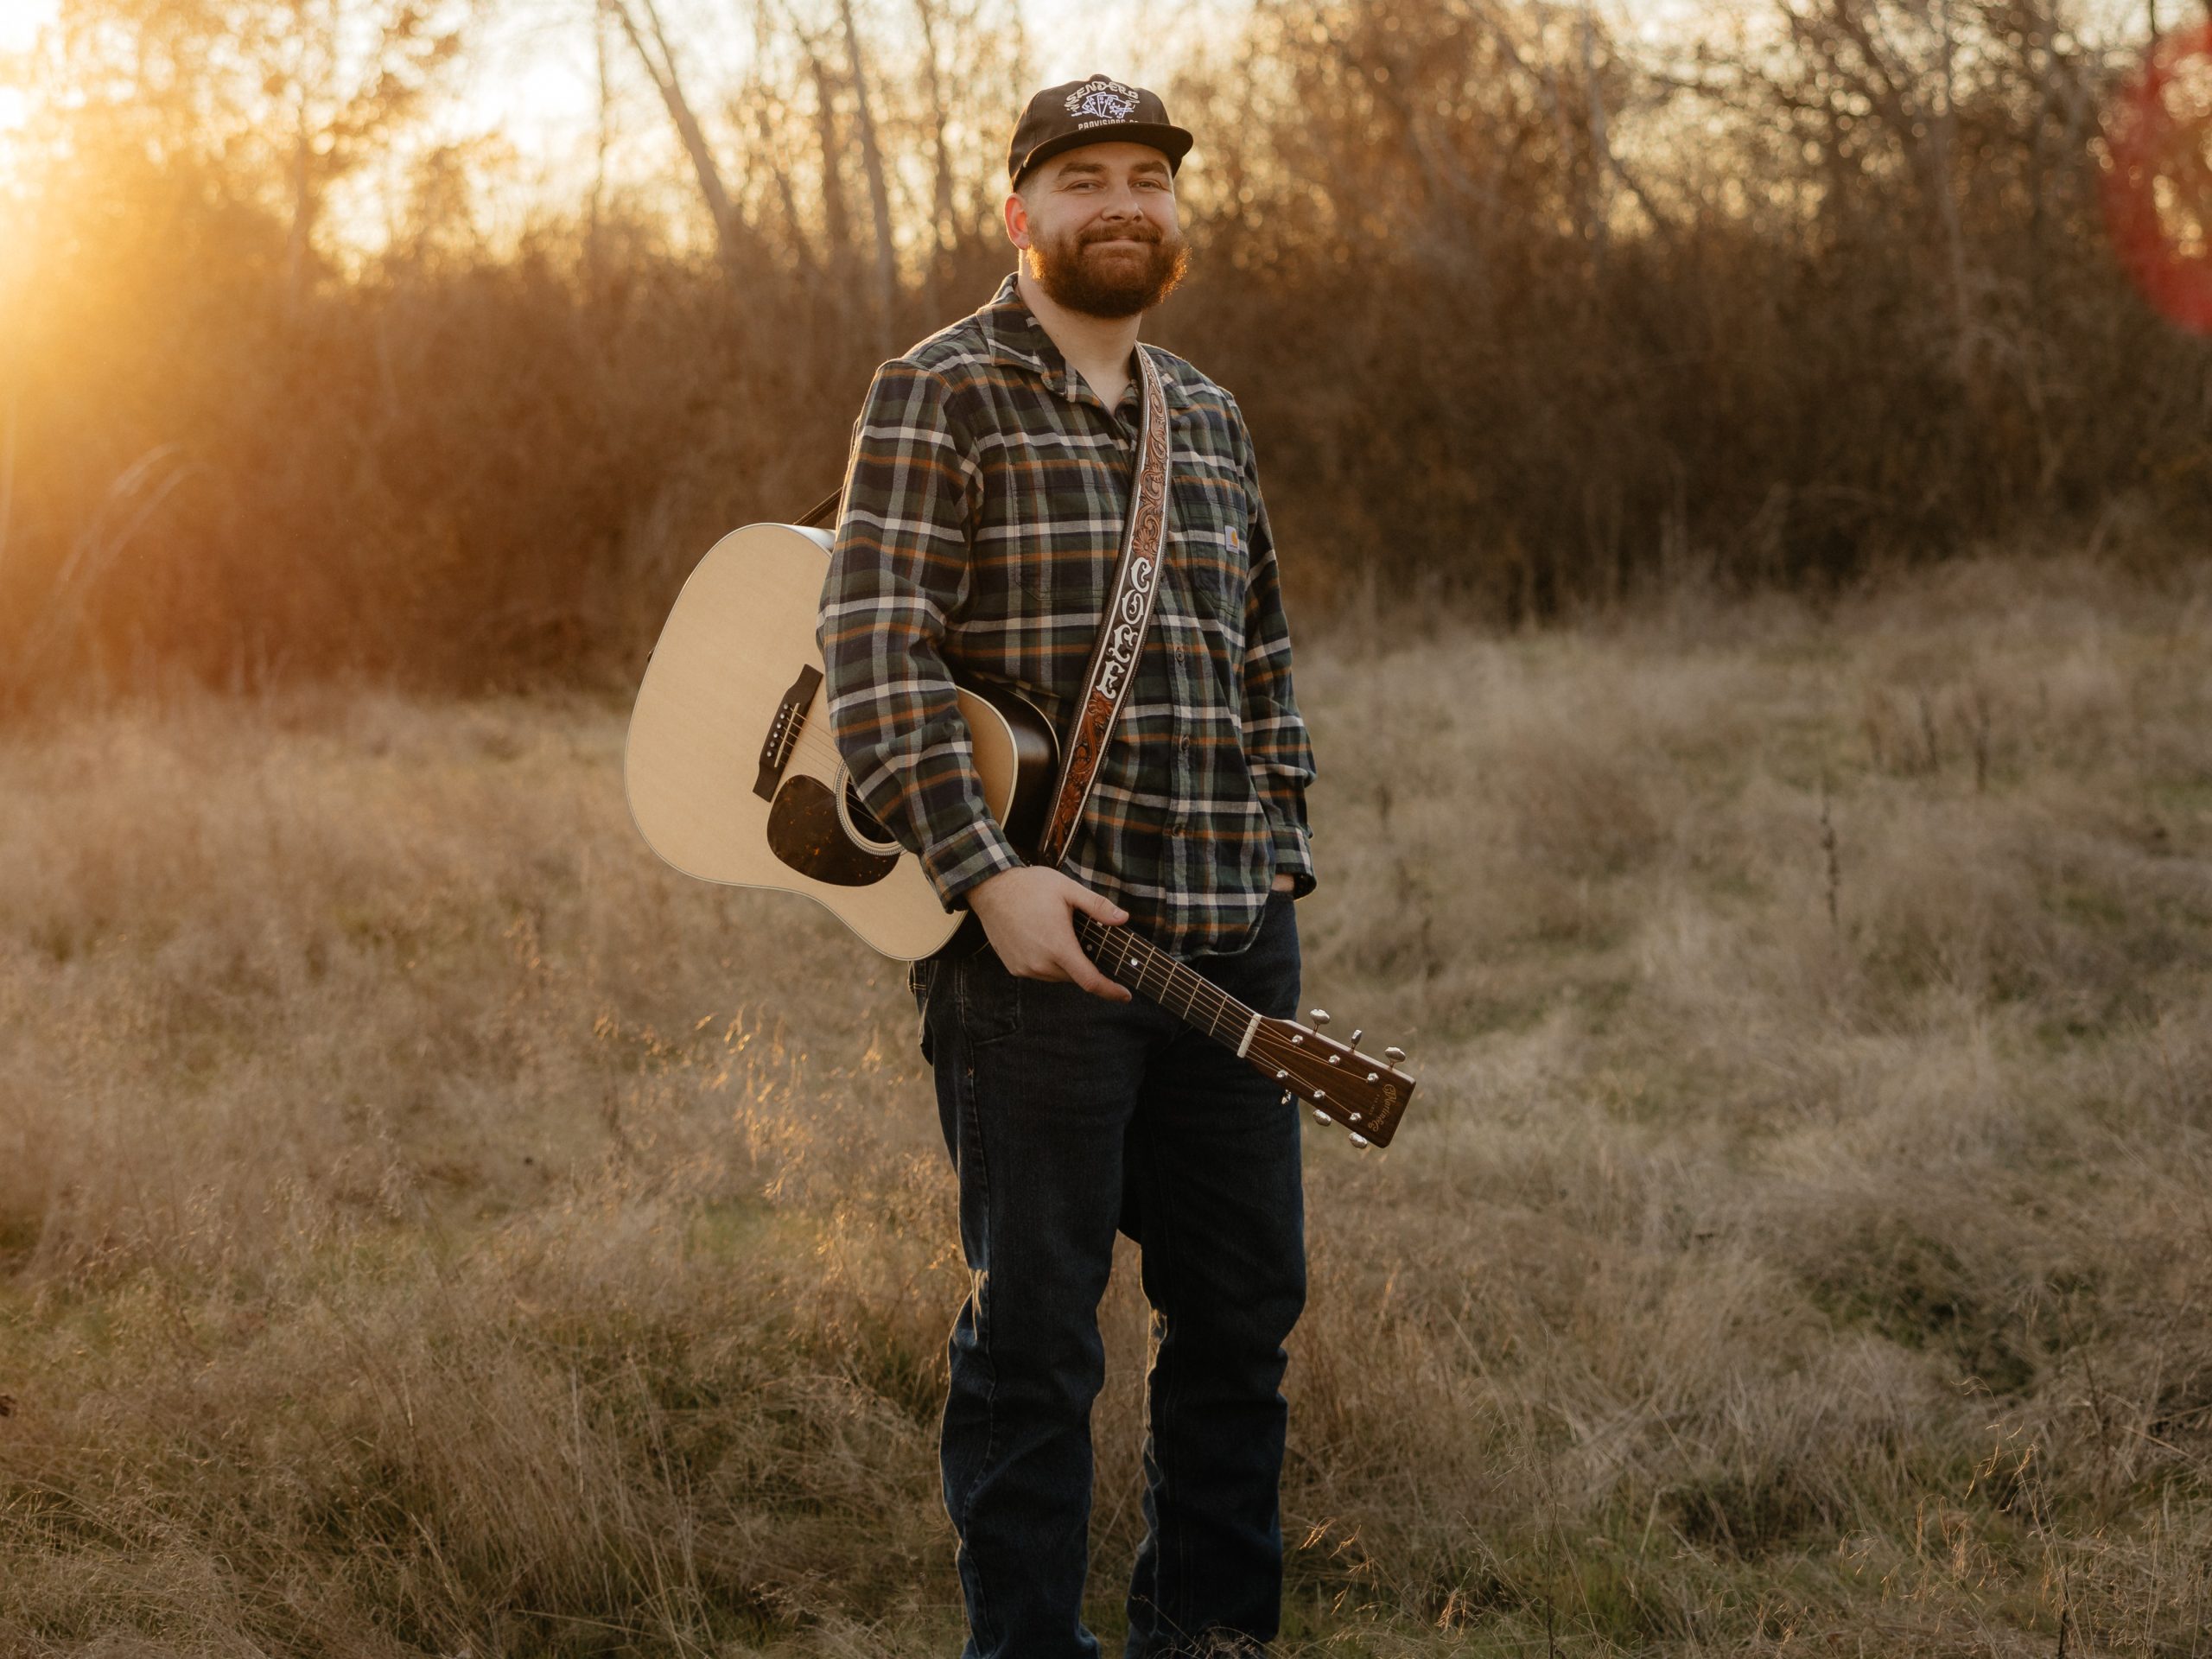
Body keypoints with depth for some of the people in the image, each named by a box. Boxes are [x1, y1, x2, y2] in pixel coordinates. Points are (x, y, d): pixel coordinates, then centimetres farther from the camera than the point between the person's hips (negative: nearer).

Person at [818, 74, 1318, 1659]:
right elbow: (874, 647, -15)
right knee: (1035, 1320, 0)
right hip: (1036, 933, -7)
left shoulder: (1206, 418, 17)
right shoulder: (943, 395, -5)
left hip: (1231, 939, 7)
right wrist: (987, 873, -22)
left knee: (1246, 1296, 12)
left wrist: (1280, 864, 11)